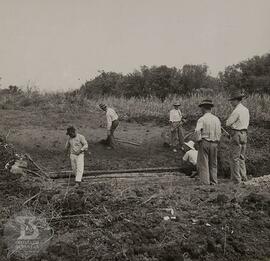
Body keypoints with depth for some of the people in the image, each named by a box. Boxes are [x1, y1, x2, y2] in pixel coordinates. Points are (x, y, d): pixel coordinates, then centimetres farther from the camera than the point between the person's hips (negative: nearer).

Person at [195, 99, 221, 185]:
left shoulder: (202, 119, -11)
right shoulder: (217, 119, 5)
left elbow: (197, 131, -24)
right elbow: (219, 133, 6)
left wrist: (199, 141, -10)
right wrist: (216, 143, 14)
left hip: (204, 142, -5)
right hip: (214, 143, 5)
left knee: (203, 165, 2)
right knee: (213, 164, 15)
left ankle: (205, 183, 1)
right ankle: (214, 182, 18)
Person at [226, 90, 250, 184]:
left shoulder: (236, 111, -17)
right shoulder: (246, 110, 10)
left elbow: (228, 123, -15)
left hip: (236, 135, -8)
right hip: (244, 134, 8)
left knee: (234, 158, -1)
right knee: (241, 157, 17)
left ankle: (236, 178, 2)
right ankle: (243, 177, 21)